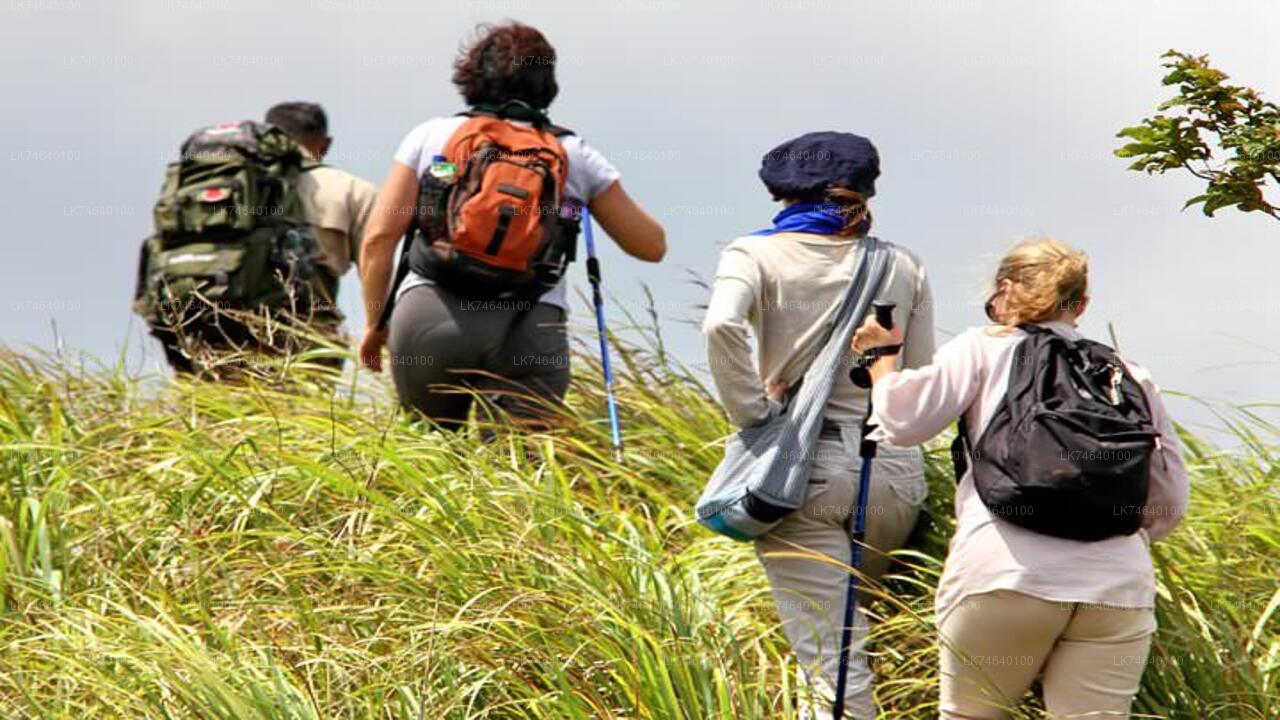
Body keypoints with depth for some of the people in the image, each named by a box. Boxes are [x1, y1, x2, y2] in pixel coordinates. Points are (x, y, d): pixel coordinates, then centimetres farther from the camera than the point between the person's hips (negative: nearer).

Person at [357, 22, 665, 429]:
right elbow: (652, 245, 24)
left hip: (431, 318, 0)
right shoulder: (574, 155, 16)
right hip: (533, 330, 0)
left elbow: (378, 238, 9)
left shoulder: (431, 135, 15)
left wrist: (375, 324, 20)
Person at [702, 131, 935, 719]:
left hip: (803, 470, -3)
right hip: (894, 469, 3)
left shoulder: (757, 254, 2)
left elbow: (722, 325, -19)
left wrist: (751, 411, -10)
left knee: (831, 660, -3)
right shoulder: (903, 266, 11)